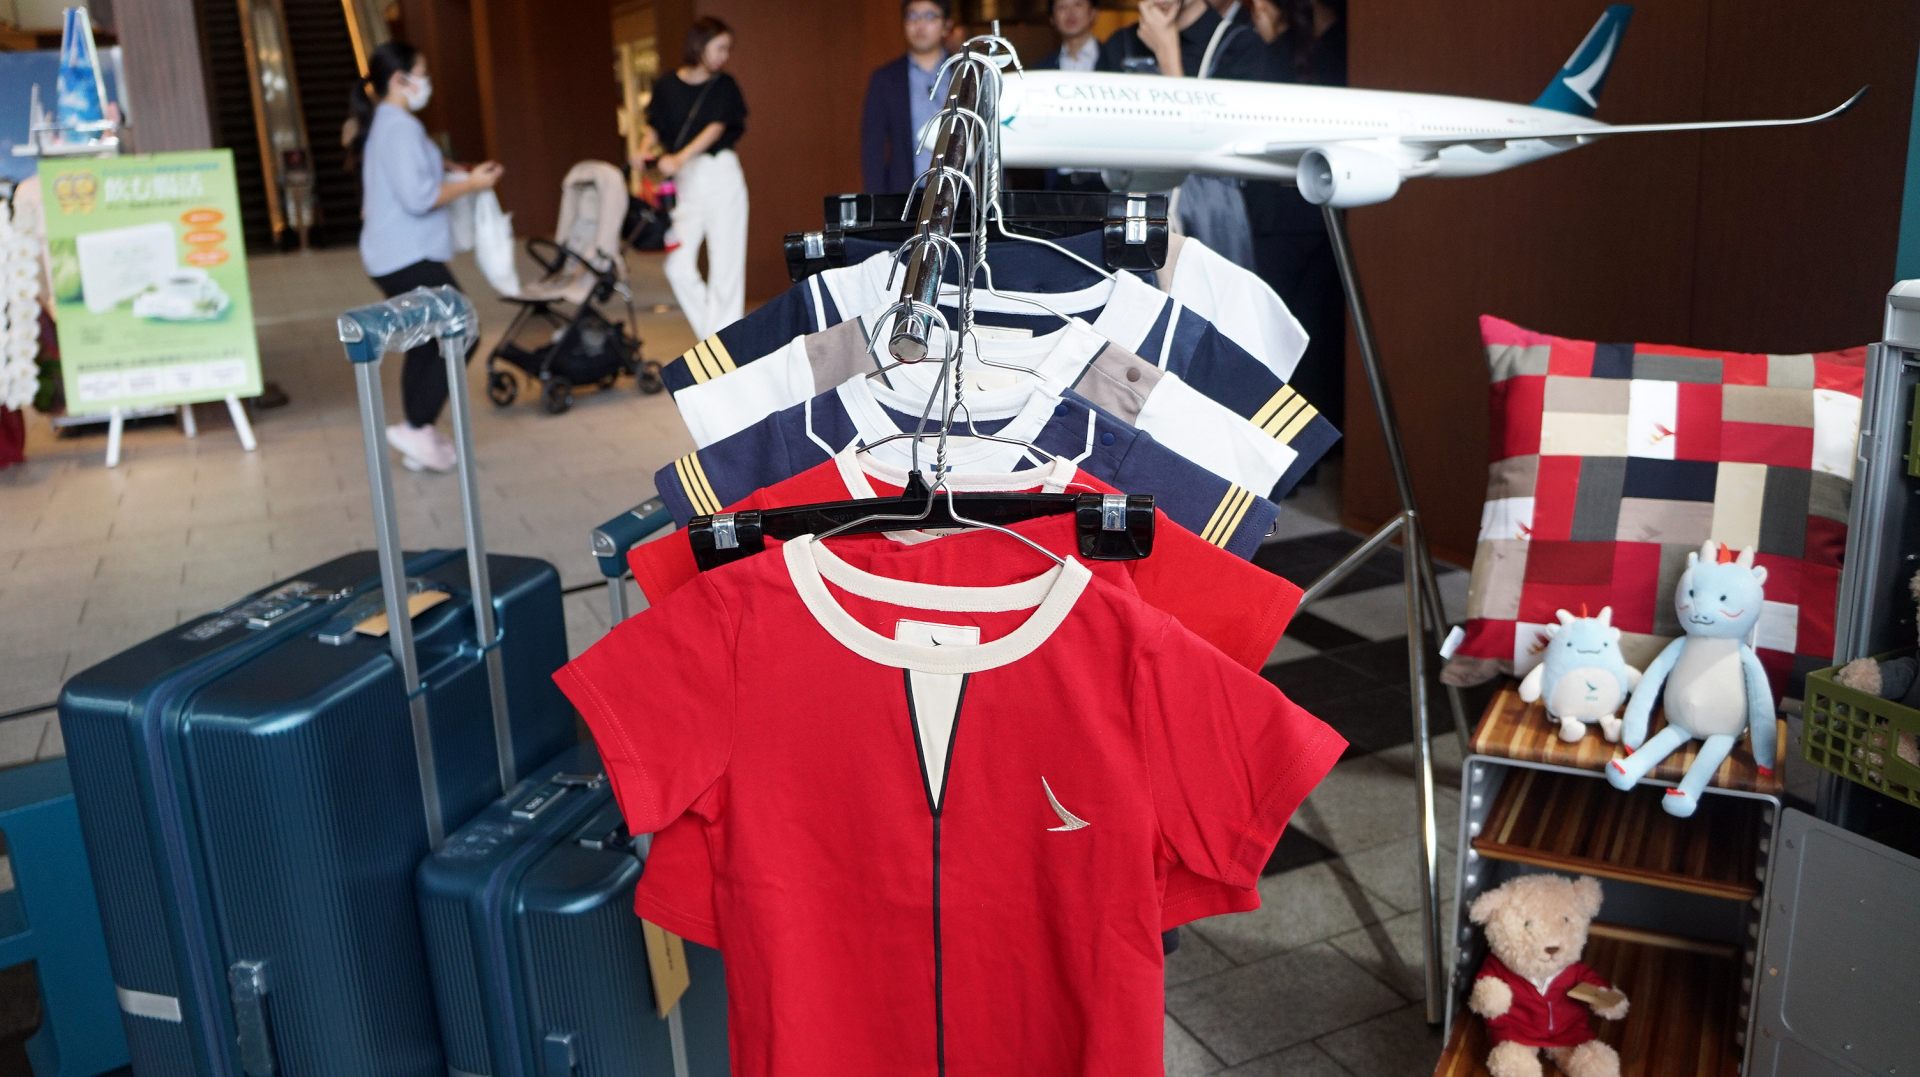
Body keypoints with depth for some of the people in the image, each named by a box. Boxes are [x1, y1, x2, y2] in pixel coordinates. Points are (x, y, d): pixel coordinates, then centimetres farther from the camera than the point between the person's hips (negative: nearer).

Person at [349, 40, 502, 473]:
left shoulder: (380, 127, 18)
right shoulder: (402, 128, -14)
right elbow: (418, 197, -22)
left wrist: (454, 178, 18)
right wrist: (471, 184, -11)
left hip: (392, 256, 10)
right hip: (410, 257, -10)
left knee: (424, 343, 11)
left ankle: (420, 438, 13)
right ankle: (417, 428, -8)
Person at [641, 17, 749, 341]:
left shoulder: (724, 85, 2)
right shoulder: (666, 85, 6)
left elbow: (715, 128, -11)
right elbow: (656, 128, 10)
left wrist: (679, 158, -24)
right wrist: (646, 150, -13)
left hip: (720, 174, -2)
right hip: (684, 183, 2)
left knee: (725, 264, -3)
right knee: (677, 266, -5)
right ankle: (712, 337, 8)